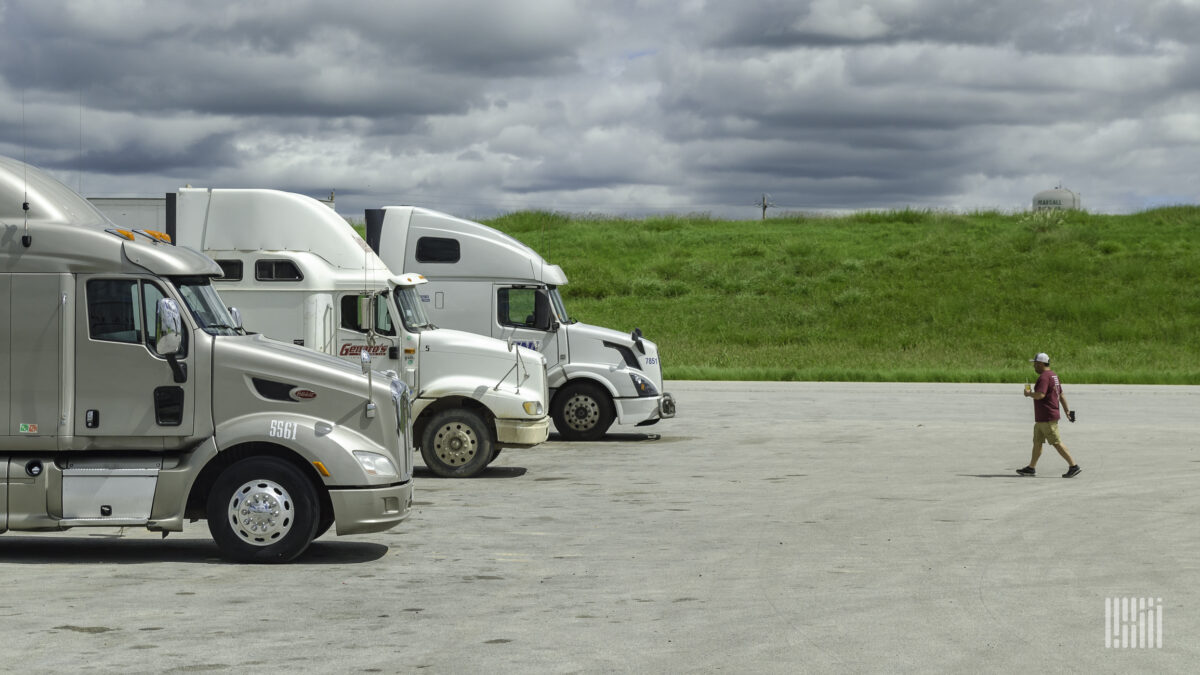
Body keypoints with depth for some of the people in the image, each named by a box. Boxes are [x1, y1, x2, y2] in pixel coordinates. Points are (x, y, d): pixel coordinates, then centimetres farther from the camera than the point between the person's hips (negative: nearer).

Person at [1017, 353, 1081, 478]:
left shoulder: (1044, 377, -17)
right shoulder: (1053, 375, 16)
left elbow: (1040, 395, -30)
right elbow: (1061, 395, 18)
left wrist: (1029, 393, -11)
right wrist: (1067, 411, 19)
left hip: (1047, 418, -10)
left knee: (1057, 443, -7)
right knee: (1037, 441, 14)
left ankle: (1073, 466, -6)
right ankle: (1031, 468, 19)